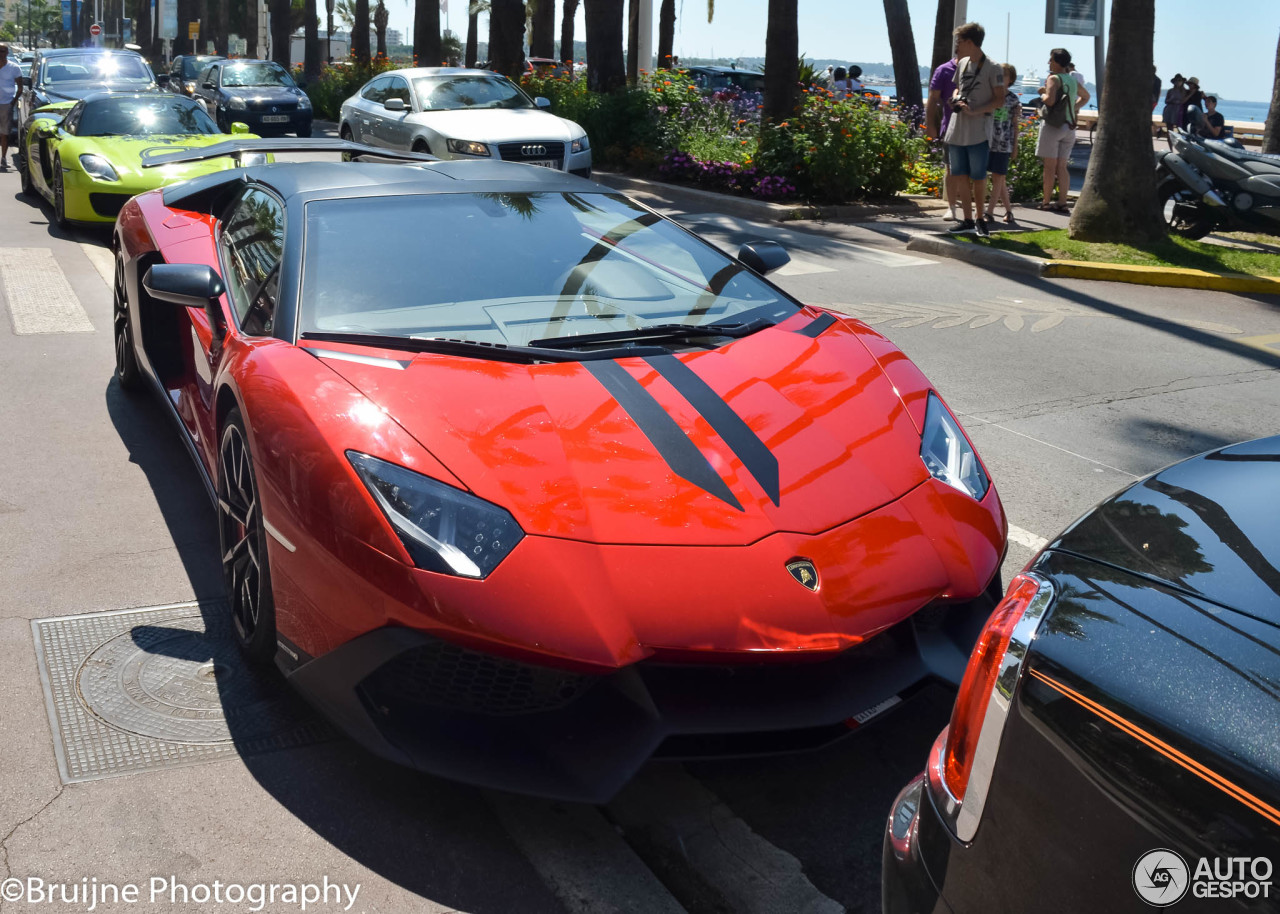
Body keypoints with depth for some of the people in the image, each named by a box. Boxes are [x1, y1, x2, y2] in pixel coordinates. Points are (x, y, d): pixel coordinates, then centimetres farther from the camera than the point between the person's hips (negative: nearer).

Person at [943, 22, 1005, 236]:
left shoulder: (992, 68, -7)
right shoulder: (962, 64, 12)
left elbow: (999, 100, -8)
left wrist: (976, 111, -21)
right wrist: (956, 99, 2)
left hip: (978, 132, -6)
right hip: (956, 130, 6)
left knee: (978, 178, 0)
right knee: (960, 176, 6)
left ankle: (980, 219, 13)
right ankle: (968, 220, 13)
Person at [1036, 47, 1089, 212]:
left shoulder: (1054, 78, -8)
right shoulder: (1073, 80, 15)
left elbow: (1050, 100, -22)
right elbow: (1085, 96, 31)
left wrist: (1043, 94, -2)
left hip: (1052, 125, -6)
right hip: (1069, 126, 6)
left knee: (1050, 166, -2)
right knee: (1061, 167, 8)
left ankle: (1046, 201, 0)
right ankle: (1062, 202, 4)